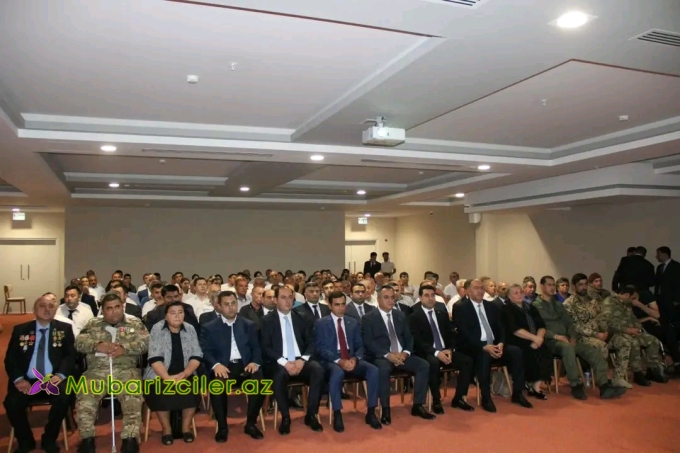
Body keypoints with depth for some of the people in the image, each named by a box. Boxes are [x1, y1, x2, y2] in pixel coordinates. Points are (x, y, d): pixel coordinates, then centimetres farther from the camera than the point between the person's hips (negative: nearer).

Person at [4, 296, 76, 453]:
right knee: (11, 403, -26)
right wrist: (18, 379, -13)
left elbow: (70, 355, 1)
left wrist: (60, 375, -18)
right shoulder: (20, 329, 10)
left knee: (64, 398, -30)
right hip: (27, 381, 1)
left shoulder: (64, 329, 8)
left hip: (53, 380, -1)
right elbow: (10, 358, 5)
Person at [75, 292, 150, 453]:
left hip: (126, 370, -1)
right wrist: (97, 345, -13)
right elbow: (79, 342, 6)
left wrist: (124, 348, -16)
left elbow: (145, 343, 0)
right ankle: (87, 439, -9)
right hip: (97, 371, 2)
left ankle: (130, 439, -19)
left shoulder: (135, 323, 14)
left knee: (133, 399, -28)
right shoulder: (93, 324, 20)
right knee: (84, 398, -25)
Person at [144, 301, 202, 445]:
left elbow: (196, 356, -1)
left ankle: (186, 427, -6)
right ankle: (166, 429, -8)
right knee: (160, 391, -30)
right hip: (160, 374, -2)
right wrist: (167, 378, -25)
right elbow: (154, 359, -13)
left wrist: (184, 374, -18)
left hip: (185, 374, 2)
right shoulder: (157, 329, -5)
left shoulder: (190, 329, 3)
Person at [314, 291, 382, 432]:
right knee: (337, 372, -39)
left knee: (373, 370, -24)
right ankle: (337, 415, -25)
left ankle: (370, 413, -13)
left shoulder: (353, 322, 15)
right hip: (331, 361, -4)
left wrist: (355, 359, -12)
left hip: (352, 360, 4)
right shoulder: (321, 323, 3)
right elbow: (321, 348, -6)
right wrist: (339, 361, -21)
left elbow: (359, 346, 11)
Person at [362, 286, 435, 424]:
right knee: (383, 369, -38)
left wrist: (405, 352, -9)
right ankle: (385, 409, -23)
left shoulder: (400, 315, 15)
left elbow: (409, 337, 12)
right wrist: (388, 354, -22)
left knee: (424, 365, -16)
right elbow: (368, 342, -12)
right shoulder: (368, 318, -2)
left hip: (401, 355, 5)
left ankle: (418, 406, -7)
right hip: (381, 356, -5)